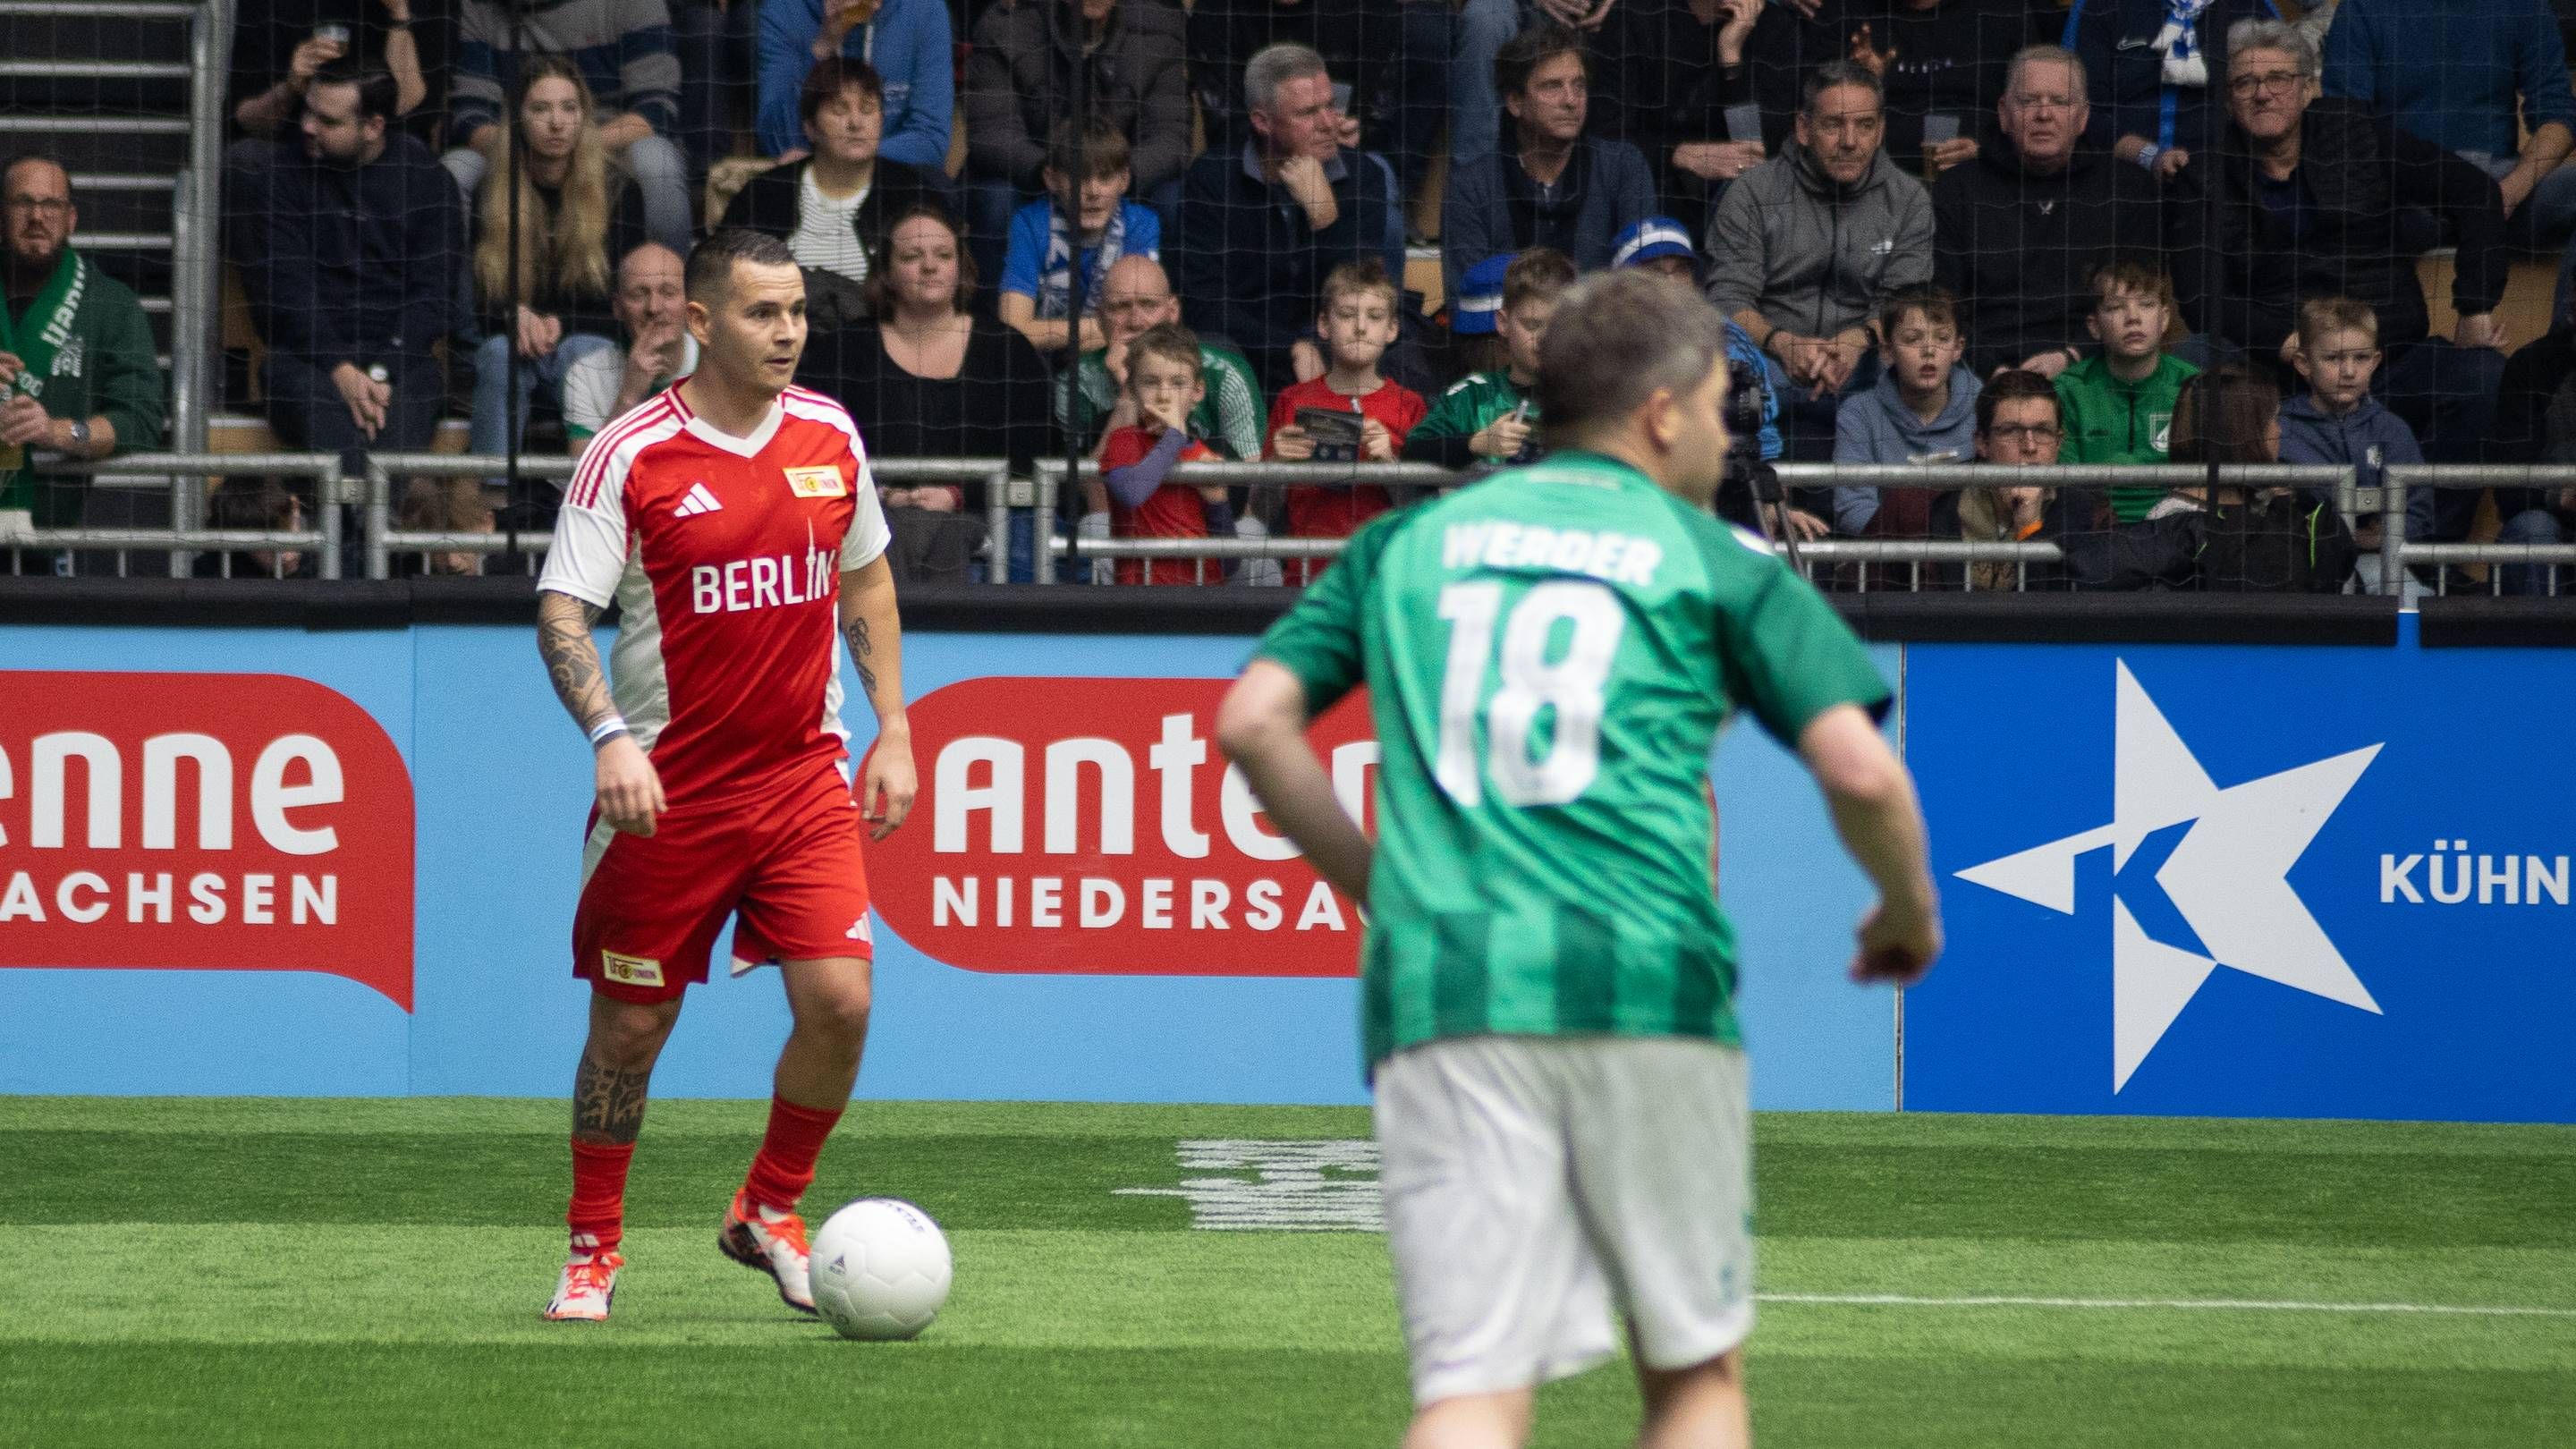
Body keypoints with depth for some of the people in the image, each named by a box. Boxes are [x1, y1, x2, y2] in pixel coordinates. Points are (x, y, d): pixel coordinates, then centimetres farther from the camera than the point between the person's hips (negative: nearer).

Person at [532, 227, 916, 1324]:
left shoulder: (830, 436, 5)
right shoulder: (629, 455, -9)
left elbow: (866, 583, 18)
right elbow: (562, 611, -11)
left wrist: (893, 732, 13)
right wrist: (609, 734, -26)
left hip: (805, 777, 3)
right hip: (667, 789, -3)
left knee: (839, 1000, -10)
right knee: (632, 1025, 3)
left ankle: (770, 1214, 12)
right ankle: (593, 1249, 20)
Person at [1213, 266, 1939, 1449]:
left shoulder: (1409, 542, 19)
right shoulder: (1714, 563, 10)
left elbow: (1252, 721, 12)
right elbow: (1860, 771, 0)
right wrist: (1908, 909, 20)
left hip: (1438, 990, 2)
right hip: (1647, 981, -2)